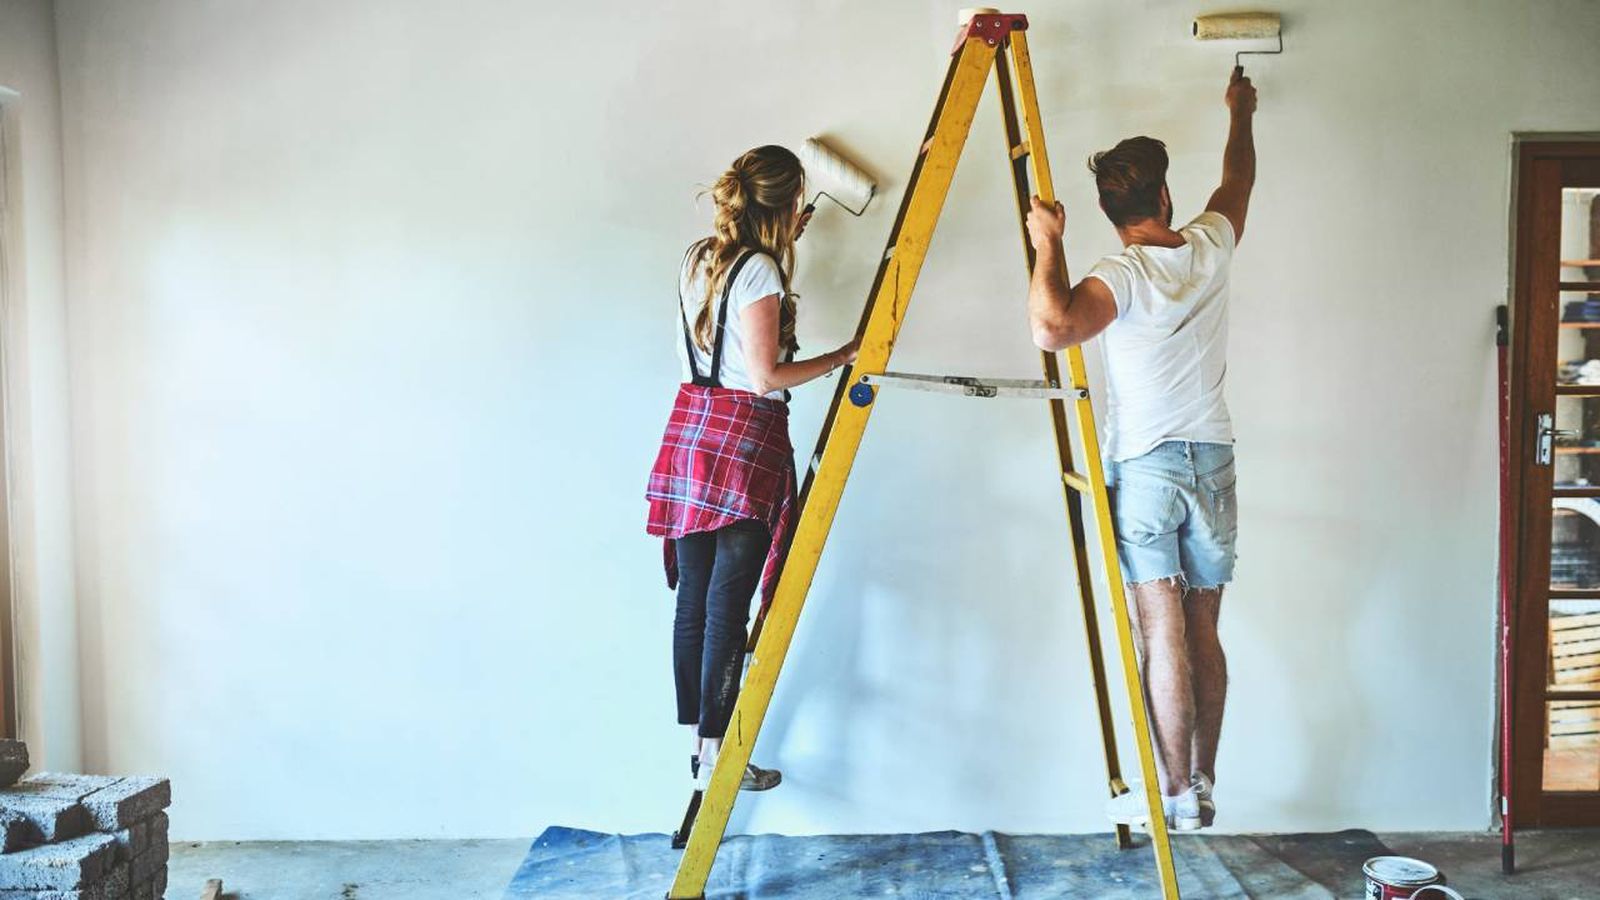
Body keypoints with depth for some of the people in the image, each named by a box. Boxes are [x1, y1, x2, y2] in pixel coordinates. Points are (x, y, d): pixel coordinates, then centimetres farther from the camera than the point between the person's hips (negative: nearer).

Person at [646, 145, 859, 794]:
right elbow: (766, 378, -15)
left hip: (690, 423, 8)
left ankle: (694, 743, 18)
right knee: (728, 604, -4)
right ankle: (717, 756, 2)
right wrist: (842, 357, -5)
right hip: (745, 434, -8)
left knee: (693, 597, 10)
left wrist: (783, 242, 32)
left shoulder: (698, 257, 11)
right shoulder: (760, 271, -13)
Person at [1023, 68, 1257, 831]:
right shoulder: (1210, 248, 4)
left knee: (1163, 632, -5)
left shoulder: (1123, 275, -13)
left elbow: (1052, 328, -30)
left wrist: (1046, 243, -17)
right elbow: (1238, 179, 25)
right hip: (1213, 460, 5)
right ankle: (1204, 785, 16)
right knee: (1203, 632, 10)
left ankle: (1175, 794, -3)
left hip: (1146, 465, -5)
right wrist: (1240, 114, 43)